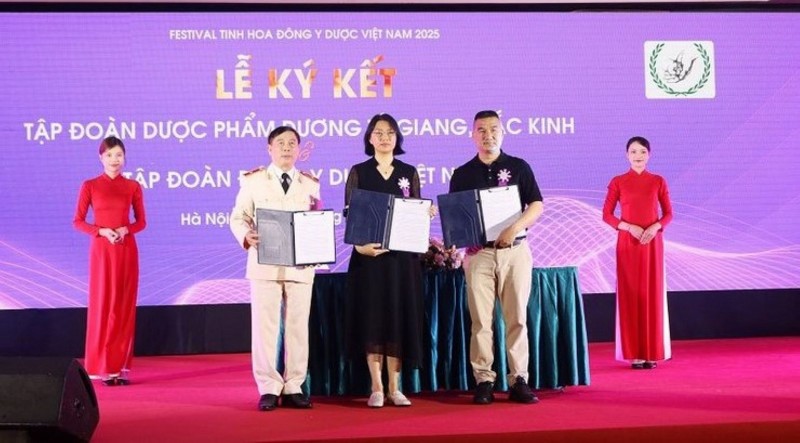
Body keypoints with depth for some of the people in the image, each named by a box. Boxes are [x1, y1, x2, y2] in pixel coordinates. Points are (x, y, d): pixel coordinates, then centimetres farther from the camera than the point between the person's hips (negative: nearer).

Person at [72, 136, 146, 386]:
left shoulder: (133, 186, 6)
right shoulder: (90, 186, 1)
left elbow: (141, 222, 9)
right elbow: (77, 222, 0)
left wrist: (126, 230, -11)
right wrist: (102, 231, -15)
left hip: (127, 250, 2)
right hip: (102, 250, -2)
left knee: (125, 306, 3)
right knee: (102, 305, -1)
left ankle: (121, 366, 10)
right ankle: (102, 367, 5)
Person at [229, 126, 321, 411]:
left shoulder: (310, 184, 13)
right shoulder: (253, 181, 7)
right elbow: (238, 217, 3)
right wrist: (246, 236, -17)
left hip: (300, 266, 2)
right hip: (265, 265, -2)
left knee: (298, 326, 3)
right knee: (265, 326, -2)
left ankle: (293, 388, 10)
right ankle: (269, 389, 5)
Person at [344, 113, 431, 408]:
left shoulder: (409, 172, 10)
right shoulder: (358, 172, 4)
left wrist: (427, 213, -12)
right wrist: (360, 244, -18)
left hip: (403, 255, 2)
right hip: (369, 254, -2)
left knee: (400, 317, 1)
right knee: (372, 317, -2)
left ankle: (394, 387, 8)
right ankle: (376, 388, 4)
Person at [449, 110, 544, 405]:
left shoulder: (519, 167, 6)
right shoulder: (462, 174, 10)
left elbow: (537, 206, 1)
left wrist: (515, 228, -16)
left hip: (515, 251, -1)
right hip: (478, 253, 1)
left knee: (517, 317, 0)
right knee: (481, 319, -2)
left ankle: (519, 380, 3)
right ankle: (484, 381, 2)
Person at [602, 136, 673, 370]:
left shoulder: (658, 181, 6)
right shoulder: (618, 182, 2)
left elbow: (668, 213, 7)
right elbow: (606, 214, 0)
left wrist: (655, 227, -12)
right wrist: (629, 227, -14)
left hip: (652, 242, 1)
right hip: (627, 243, -1)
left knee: (652, 295, 2)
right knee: (630, 295, -1)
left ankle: (652, 352, 9)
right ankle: (634, 353, 4)